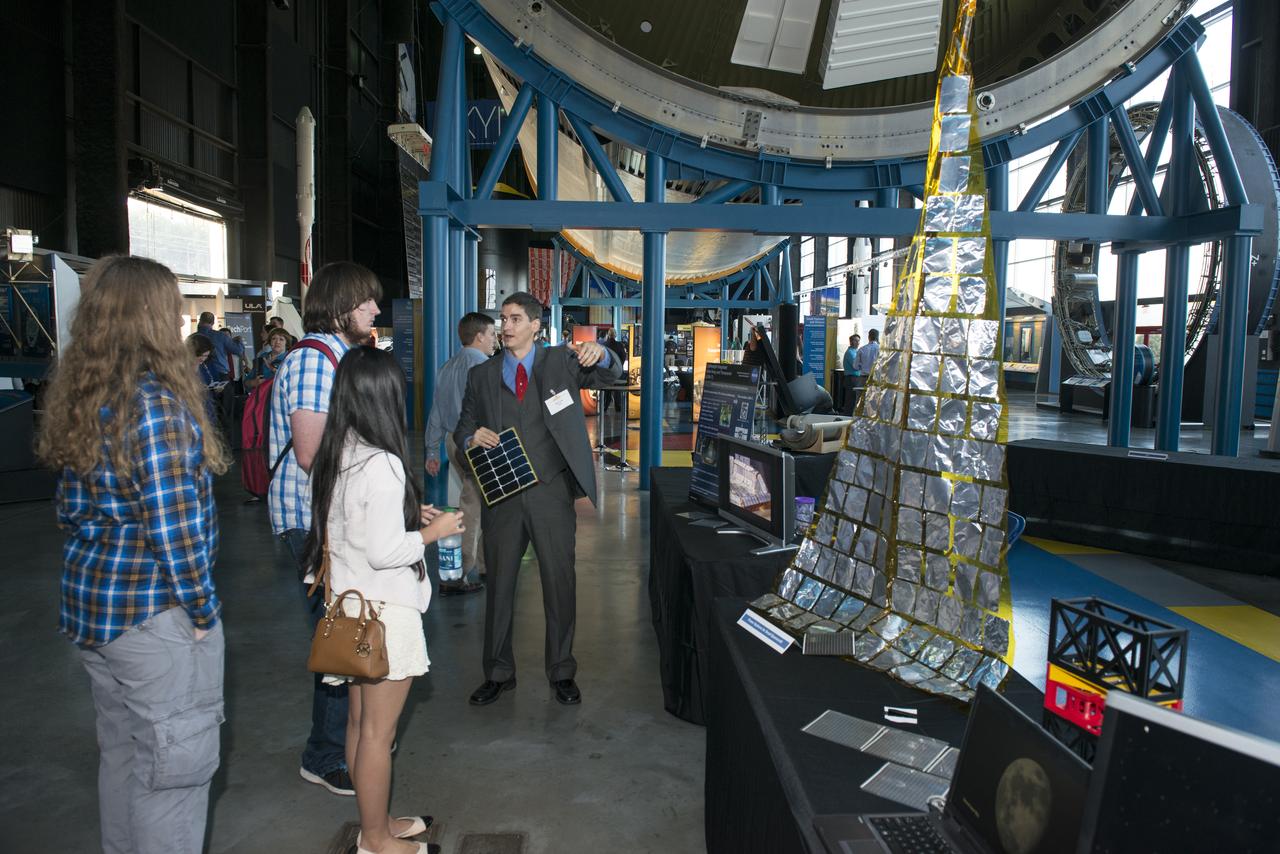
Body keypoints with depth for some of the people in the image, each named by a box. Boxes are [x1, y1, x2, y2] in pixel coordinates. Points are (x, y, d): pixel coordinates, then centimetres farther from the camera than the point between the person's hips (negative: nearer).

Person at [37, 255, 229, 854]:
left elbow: (71, 510, 11)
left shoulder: (79, 398, 5)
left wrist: (99, 578, 18)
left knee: (121, 756, 22)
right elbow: (173, 526, -22)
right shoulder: (157, 402, -21)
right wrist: (203, 611, -12)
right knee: (174, 765, 6)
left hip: (92, 603, 9)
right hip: (156, 619, -8)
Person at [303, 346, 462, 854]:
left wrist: (406, 515, 10)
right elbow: (384, 552, -23)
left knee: (360, 721, 19)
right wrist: (432, 532, -9)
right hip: (383, 610, -9)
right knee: (378, 732, 6)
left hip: (349, 605, 9)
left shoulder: (334, 457, 3)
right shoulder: (382, 464, -23)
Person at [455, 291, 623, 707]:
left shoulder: (560, 362, 4)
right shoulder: (482, 375, 9)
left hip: (551, 492, -2)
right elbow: (463, 426, 13)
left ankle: (562, 672, 24)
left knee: (560, 583, 7)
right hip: (502, 494, 2)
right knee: (498, 584, 10)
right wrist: (472, 436, -11)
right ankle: (498, 673, 27)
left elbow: (610, 376, -6)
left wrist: (599, 355, -29)